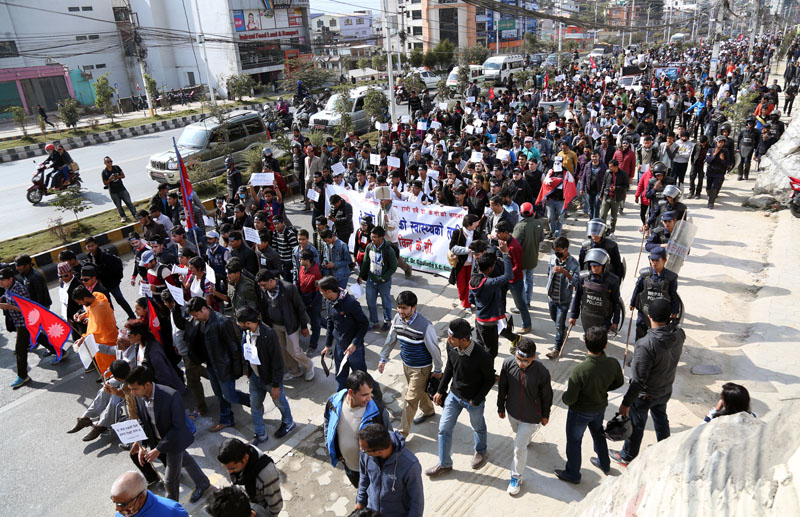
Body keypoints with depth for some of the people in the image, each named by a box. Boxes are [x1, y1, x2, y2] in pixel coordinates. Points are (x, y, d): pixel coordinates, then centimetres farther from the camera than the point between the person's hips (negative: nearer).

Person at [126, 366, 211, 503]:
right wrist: (142, 445, -12)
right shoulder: (138, 397, -16)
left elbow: (178, 427, -28)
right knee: (184, 460, 28)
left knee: (171, 479, 8)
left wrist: (158, 449, -28)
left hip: (174, 440, -6)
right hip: (155, 439, 6)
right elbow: (142, 422, -2)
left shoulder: (171, 396, -35)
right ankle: (202, 483, 54)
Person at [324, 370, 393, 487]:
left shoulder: (378, 412, -32)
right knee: (360, 490, 33)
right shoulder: (333, 402, -22)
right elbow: (327, 424, 2)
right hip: (348, 465, 4)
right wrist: (329, 447, 1)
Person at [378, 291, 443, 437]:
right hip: (406, 364, 7)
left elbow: (434, 349, -19)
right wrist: (383, 358, 12)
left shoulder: (425, 325, -30)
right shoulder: (397, 319, -11)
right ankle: (428, 411, 55)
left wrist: (437, 369, -9)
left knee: (411, 399, 0)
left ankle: (402, 432, 14)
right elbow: (390, 339, 5)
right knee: (420, 390, 28)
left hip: (421, 368, -6)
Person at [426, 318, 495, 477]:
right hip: (454, 395, 4)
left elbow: (490, 380, -17)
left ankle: (480, 451, 55)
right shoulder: (451, 348, -18)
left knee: (478, 428, 23)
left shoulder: (482, 357, -34)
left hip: (474, 400, -4)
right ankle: (444, 464, 31)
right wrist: (440, 390, 5)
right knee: (444, 429, 9)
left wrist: (476, 400, -14)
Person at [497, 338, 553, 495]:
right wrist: (501, 407, 6)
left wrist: (545, 415, 3)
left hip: (530, 416, -4)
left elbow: (546, 396, -11)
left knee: (519, 448, 3)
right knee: (518, 432, 32)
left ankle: (516, 478, 27)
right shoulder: (508, 364, -23)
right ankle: (526, 438, 68)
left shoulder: (542, 373, -30)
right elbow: (502, 387, -5)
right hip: (512, 411, 4)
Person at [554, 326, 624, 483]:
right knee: (598, 434, 32)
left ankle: (572, 474, 40)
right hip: (600, 407, 5)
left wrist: (563, 396, -6)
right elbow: (619, 383, -2)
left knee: (574, 441, 19)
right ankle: (604, 464, 56)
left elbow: (570, 399, -28)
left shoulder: (579, 370, -39)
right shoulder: (613, 363, -24)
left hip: (580, 412, -5)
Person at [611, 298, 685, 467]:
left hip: (645, 395, -6)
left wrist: (626, 403, -21)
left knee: (636, 426, 16)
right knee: (661, 419, 30)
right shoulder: (679, 335, -18)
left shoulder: (646, 345, -38)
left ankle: (627, 457, 38)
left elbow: (638, 380, -31)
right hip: (666, 390, 6)